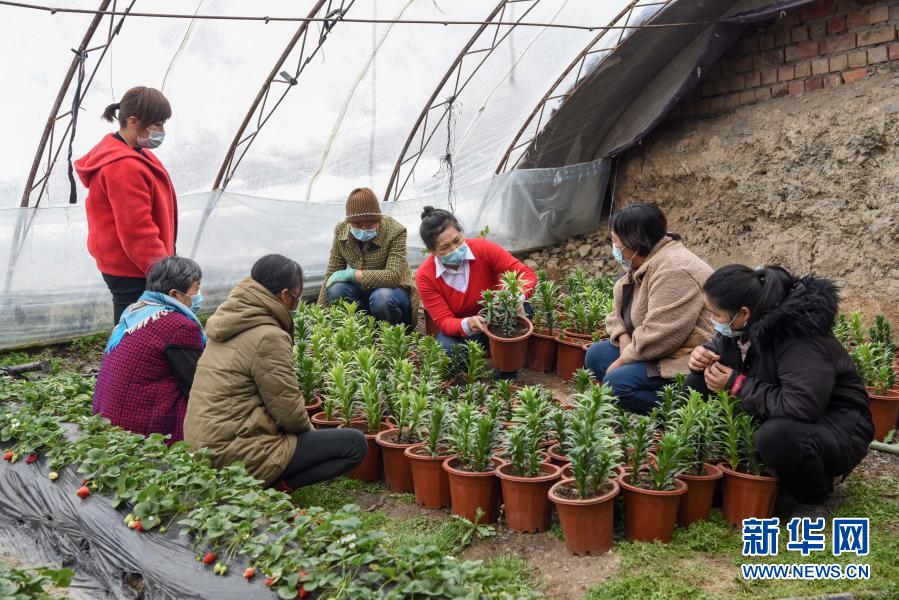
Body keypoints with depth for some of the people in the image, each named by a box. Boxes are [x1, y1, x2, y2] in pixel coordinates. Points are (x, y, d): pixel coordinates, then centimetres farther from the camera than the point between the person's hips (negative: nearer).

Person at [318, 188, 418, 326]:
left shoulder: (395, 231, -23)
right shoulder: (341, 231, -9)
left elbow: (394, 276, -32)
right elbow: (331, 274, -3)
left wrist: (351, 274, -30)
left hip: (392, 289, -4)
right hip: (361, 290, 4)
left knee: (382, 298, -37)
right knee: (336, 290, -26)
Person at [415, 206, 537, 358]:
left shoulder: (483, 248, -19)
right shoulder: (425, 276, -18)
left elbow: (526, 273, -20)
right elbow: (444, 321, -18)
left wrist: (518, 299, -42)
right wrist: (467, 325, -42)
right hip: (459, 332, -1)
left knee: (523, 310, -29)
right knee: (445, 349, -34)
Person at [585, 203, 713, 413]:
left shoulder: (673, 271, -24)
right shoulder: (641, 264, 9)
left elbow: (658, 335, -28)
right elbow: (619, 312, 13)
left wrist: (622, 361, -17)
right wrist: (624, 339, -8)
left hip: (686, 363, -10)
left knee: (615, 382, -23)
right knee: (595, 355, 4)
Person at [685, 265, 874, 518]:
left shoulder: (798, 334, -31)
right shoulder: (747, 325, -9)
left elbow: (802, 407, -39)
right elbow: (720, 350, 11)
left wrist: (737, 384, -29)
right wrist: (702, 356, -14)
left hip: (835, 425, -7)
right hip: (769, 417, 7)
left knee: (777, 436, -39)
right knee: (696, 385, -5)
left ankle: (819, 498, -6)